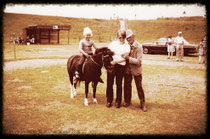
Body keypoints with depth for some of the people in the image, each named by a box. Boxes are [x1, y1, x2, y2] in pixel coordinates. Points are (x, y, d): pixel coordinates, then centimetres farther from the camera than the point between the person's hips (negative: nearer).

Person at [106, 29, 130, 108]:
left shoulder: (127, 46, 0)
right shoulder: (114, 43, 10)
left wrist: (116, 61, -22)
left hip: (121, 66, -2)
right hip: (111, 65, 2)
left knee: (119, 84, 6)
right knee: (109, 83, 5)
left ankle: (118, 102, 20)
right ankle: (109, 101, 19)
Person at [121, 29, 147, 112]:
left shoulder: (139, 47, -15)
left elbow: (139, 61, -22)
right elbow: (124, 56, 12)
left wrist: (128, 58, -29)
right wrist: (124, 56, -9)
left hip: (136, 70, -4)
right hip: (127, 69, 4)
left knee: (139, 87, 5)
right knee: (127, 86, 14)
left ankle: (143, 104, 18)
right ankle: (127, 101, 32)